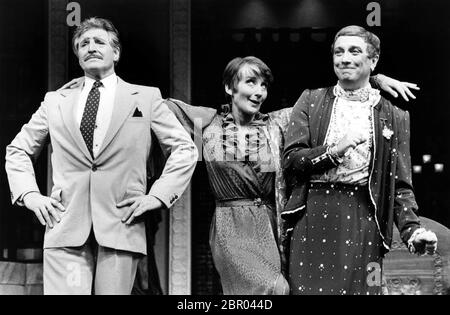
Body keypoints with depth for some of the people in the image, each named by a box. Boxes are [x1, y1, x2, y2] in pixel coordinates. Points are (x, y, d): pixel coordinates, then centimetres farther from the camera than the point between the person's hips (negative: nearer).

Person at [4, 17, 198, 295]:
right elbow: (17, 150, 24)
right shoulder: (56, 102, 16)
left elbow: (186, 149, 11)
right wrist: (29, 194, 8)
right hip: (65, 229, 1)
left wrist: (158, 195, 0)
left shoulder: (146, 98, 11)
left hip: (121, 228, -1)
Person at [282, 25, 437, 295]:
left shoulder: (394, 116, 9)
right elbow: (290, 160, 2)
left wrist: (412, 230, -11)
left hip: (363, 220, 0)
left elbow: (401, 185, 5)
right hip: (313, 215, 0)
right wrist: (333, 152, -14)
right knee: (308, 287, -2)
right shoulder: (311, 101, 11)